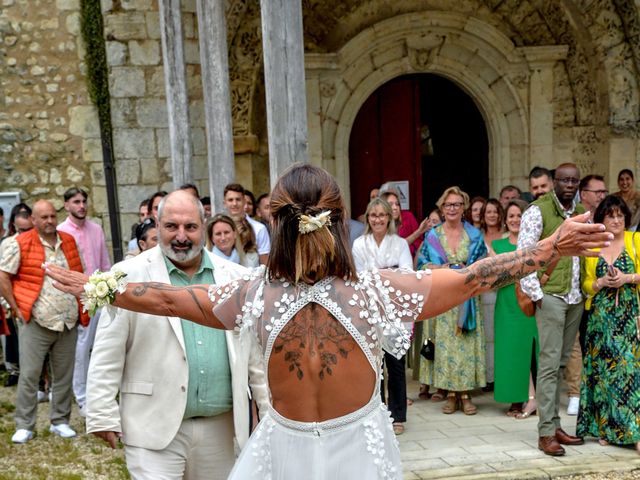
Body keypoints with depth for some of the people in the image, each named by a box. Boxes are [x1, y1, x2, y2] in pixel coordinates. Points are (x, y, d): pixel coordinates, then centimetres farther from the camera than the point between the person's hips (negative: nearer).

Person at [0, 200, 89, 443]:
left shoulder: (69, 242, 9)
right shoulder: (20, 244, -6)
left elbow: (80, 276, 17)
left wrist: (81, 309, 10)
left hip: (68, 322, 4)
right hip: (35, 322, -4)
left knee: (64, 375, 10)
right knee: (29, 375, -1)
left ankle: (60, 421, 22)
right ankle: (24, 426, 11)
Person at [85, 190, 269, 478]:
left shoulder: (236, 277, 4)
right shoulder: (129, 275, -6)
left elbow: (257, 350, 9)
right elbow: (107, 356, -4)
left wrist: (271, 409, 8)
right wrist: (103, 416, -5)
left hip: (220, 427, 4)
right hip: (153, 427, -3)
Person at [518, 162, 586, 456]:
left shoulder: (582, 213, 12)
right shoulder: (538, 211, -8)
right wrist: (535, 294, -13)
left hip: (575, 299, 6)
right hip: (550, 296, -6)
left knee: (562, 363, 11)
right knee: (549, 363, -6)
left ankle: (555, 426, 19)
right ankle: (546, 433, 0)